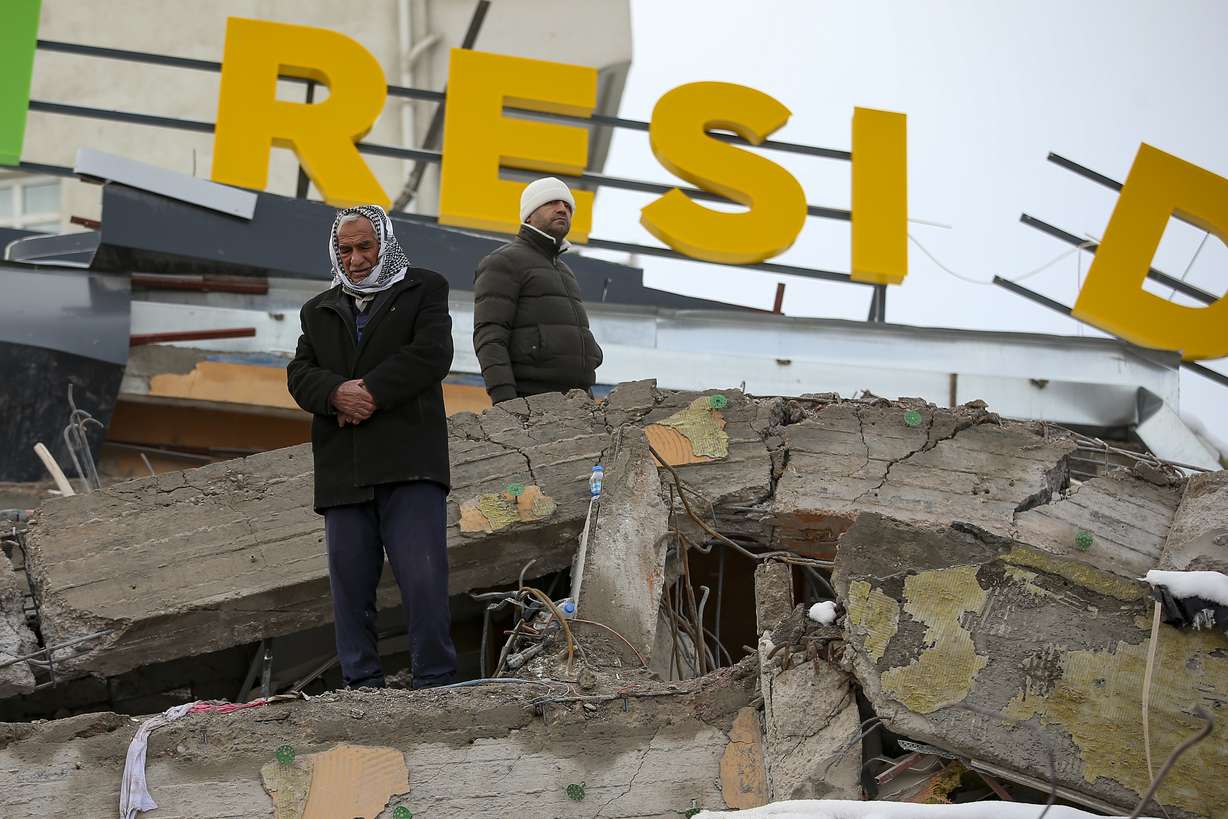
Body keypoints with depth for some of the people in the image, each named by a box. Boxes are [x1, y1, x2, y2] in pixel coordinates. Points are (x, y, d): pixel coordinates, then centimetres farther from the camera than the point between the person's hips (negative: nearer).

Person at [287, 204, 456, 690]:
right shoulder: (318, 311, 24)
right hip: (342, 468, 4)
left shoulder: (424, 289, 12)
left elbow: (431, 354, -4)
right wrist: (336, 393, -11)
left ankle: (435, 682, -5)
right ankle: (362, 685, 6)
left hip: (408, 461, -4)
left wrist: (371, 392, -12)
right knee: (350, 584, 2)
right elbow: (300, 375, 11)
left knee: (423, 577, -10)